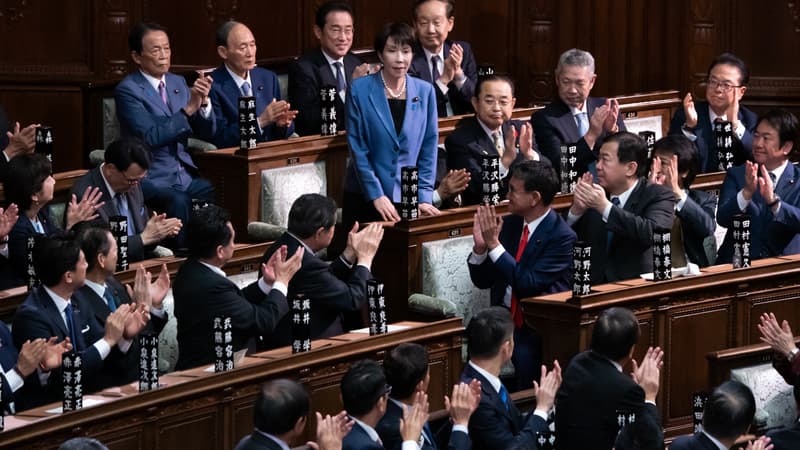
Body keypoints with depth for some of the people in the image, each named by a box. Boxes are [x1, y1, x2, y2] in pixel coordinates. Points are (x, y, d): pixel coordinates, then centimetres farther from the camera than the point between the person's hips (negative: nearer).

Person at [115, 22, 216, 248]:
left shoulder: (178, 82, 12)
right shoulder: (128, 89, -7)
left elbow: (207, 133, 11)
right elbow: (151, 136, -20)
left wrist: (203, 102, -8)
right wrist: (188, 109, -23)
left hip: (185, 176, 6)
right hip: (151, 178, -6)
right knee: (179, 201, -36)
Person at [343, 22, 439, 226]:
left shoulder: (425, 91, 3)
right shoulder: (360, 90, -5)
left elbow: (429, 148, 4)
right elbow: (357, 148, -6)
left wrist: (424, 197, -4)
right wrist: (376, 195, -12)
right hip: (364, 199, -2)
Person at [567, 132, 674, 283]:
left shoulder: (658, 196, 0)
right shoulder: (594, 194, 12)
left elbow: (653, 233, -21)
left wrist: (605, 207, -22)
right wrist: (576, 210, -8)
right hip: (592, 287, 4)